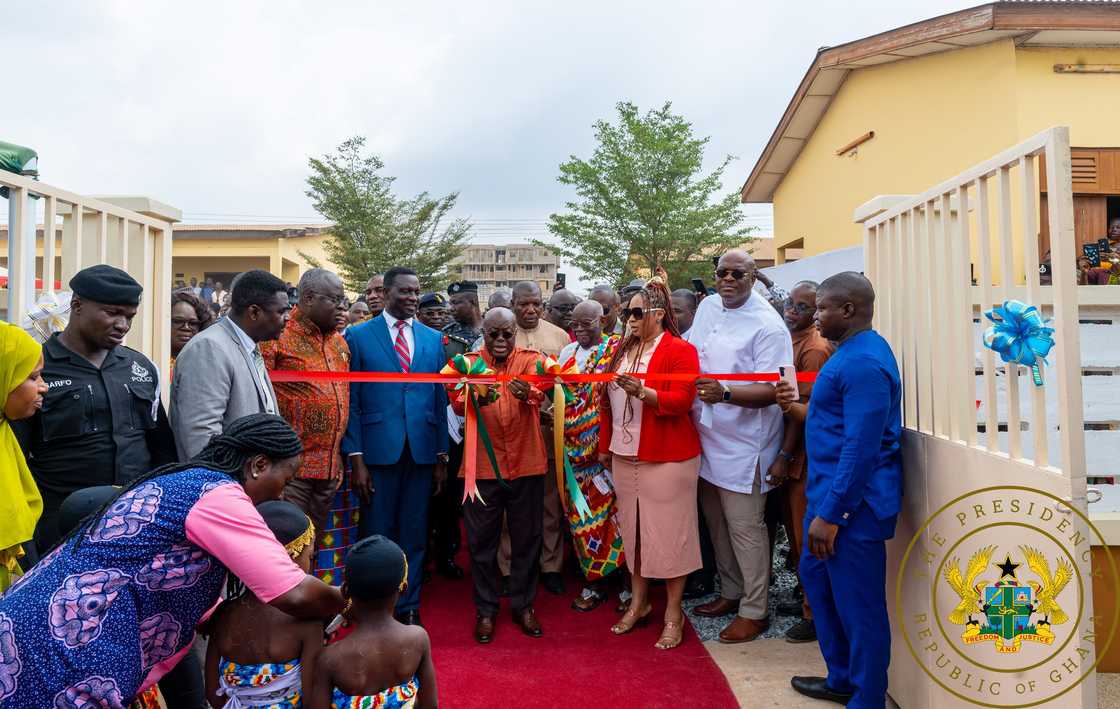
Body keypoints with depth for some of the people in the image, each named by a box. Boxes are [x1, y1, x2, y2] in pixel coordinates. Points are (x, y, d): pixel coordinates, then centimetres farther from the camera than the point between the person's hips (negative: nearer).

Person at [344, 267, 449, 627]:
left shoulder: (433, 338, 9)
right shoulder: (358, 335, 0)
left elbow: (439, 399, 9)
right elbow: (351, 400, -2)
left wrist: (442, 456, 6)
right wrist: (355, 458, -8)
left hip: (422, 450, 3)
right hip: (378, 448, -2)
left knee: (415, 533, 11)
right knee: (378, 533, 8)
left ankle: (408, 607, 26)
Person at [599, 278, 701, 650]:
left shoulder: (680, 350, -8)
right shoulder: (622, 350, 11)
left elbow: (681, 400, -17)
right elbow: (607, 400, 15)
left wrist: (642, 392, -30)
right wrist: (605, 445, 15)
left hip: (667, 457, -6)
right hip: (625, 456, 6)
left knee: (668, 531, 2)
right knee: (632, 528, 14)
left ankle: (673, 613, 16)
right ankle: (638, 602, 29)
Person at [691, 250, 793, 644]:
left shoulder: (767, 325, -16)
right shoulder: (707, 307, 6)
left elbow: (773, 390, -22)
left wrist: (725, 394, -36)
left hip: (743, 445, -7)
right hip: (707, 438, 7)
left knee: (745, 529, 2)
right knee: (717, 523, 19)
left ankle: (754, 612, 19)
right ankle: (730, 593, 37)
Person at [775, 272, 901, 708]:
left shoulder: (864, 361, -21)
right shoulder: (853, 351, 12)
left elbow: (861, 446, -25)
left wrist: (830, 513, -22)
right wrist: (800, 409, 9)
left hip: (852, 502, -11)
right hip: (830, 493, 11)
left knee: (859, 602, 4)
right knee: (816, 577, 21)